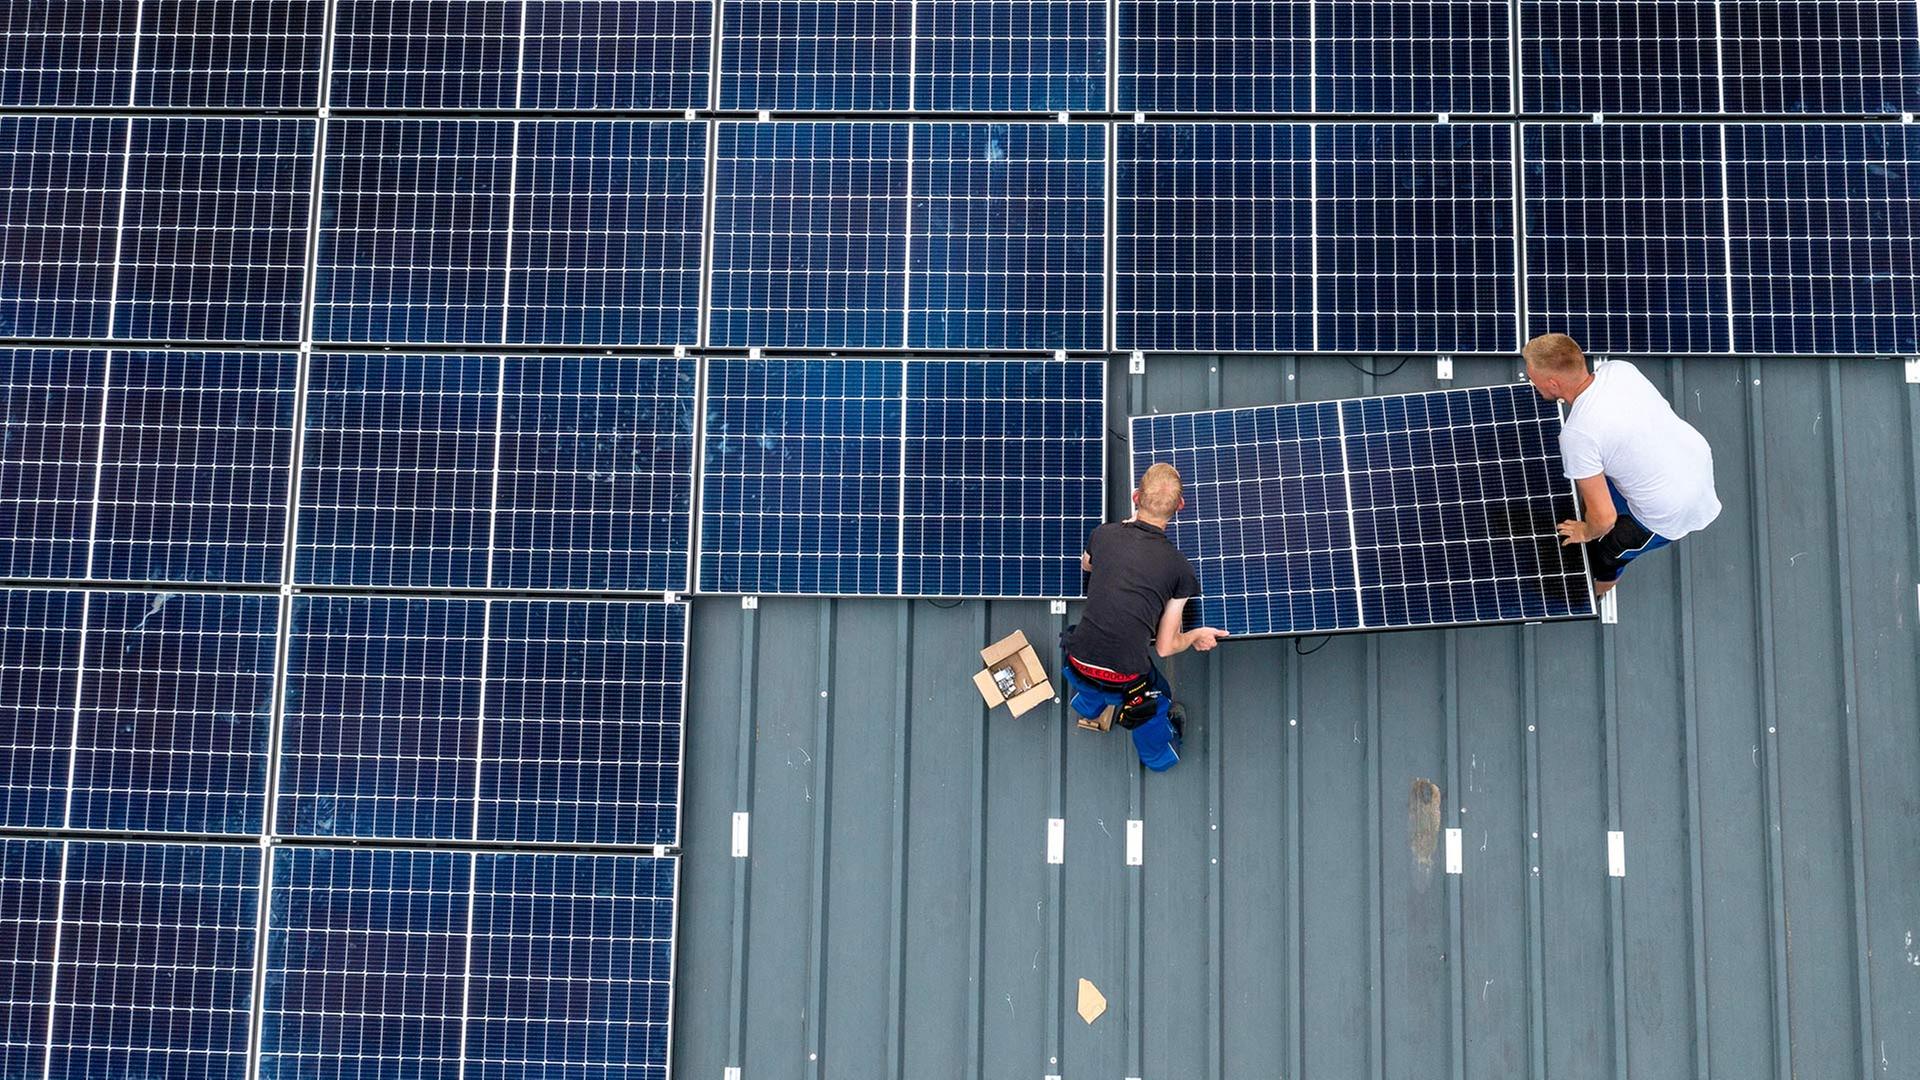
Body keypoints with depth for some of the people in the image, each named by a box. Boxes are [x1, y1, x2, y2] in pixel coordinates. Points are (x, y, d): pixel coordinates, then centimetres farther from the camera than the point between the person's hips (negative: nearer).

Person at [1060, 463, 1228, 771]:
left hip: (1078, 666, 3)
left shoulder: (1104, 534, -1)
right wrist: (1197, 635, 21)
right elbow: (1166, 646, 0)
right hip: (1124, 680, -3)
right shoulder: (1180, 568, -7)